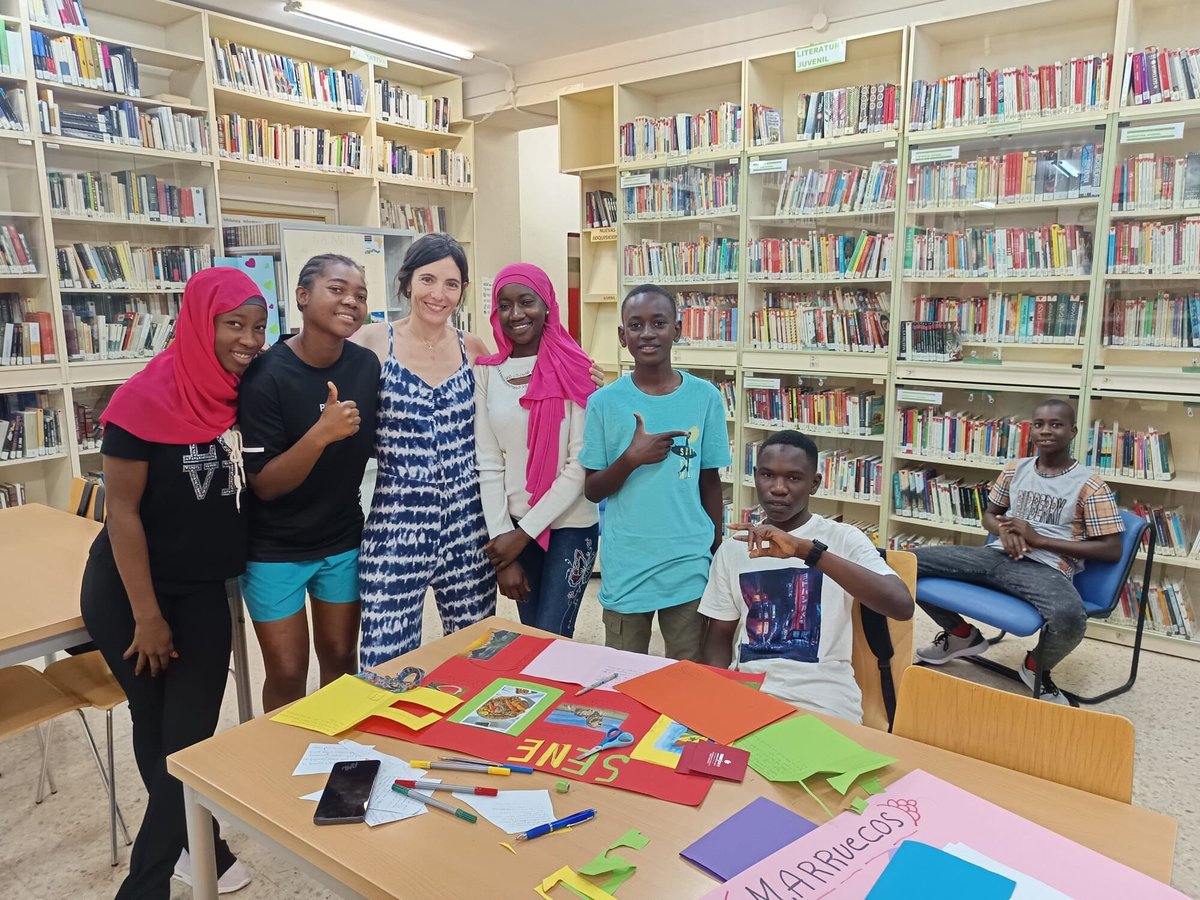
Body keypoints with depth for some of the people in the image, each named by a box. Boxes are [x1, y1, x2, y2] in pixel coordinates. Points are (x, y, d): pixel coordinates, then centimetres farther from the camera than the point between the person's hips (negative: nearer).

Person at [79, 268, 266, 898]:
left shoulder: (247, 391, -4)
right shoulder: (147, 398, -20)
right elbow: (122, 510, -17)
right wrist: (147, 615, -15)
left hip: (203, 590, 5)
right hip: (128, 592, -5)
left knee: (191, 733, 7)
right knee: (157, 728, 9)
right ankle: (194, 844, 27)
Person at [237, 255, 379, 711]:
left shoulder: (367, 366, -8)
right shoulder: (264, 376, -20)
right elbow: (265, 484, -21)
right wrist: (320, 434, -35)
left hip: (343, 540, 4)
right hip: (274, 549, -4)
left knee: (340, 659, 16)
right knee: (287, 674, 6)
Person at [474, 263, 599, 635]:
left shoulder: (575, 370, -10)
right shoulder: (486, 374, 0)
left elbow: (581, 465, -12)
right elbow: (488, 464, -2)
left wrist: (524, 534, -12)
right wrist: (501, 538, -7)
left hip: (569, 525, -3)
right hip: (512, 524, 4)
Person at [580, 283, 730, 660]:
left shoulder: (706, 397, -3)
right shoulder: (604, 402, -5)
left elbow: (710, 482, 6)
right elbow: (592, 491, -1)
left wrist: (718, 552, 10)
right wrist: (632, 458, -18)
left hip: (690, 564, 0)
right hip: (625, 566, 0)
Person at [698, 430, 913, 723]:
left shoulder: (844, 539, -4)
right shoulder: (732, 548, 7)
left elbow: (902, 606, -20)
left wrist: (807, 550, -28)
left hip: (822, 700, -3)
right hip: (746, 688, 3)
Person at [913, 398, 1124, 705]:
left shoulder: (1089, 484, 0)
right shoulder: (1016, 469, 14)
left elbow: (1112, 550, -5)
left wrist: (1039, 539, -12)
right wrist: (1004, 530, -2)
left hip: (1047, 569, -4)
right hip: (998, 555, 5)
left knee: (1069, 618, -41)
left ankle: (1037, 667, -1)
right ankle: (961, 633, 13)